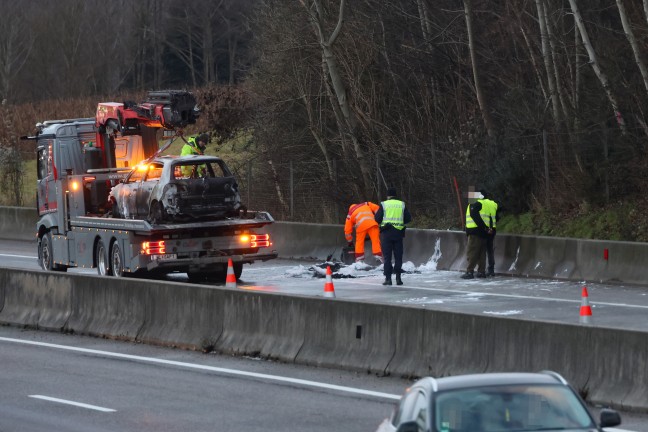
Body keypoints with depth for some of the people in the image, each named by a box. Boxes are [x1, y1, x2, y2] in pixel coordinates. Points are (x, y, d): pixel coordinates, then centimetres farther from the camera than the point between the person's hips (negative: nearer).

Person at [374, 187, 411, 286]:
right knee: (398, 256, 8)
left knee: (387, 256, 3)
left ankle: (388, 278, -2)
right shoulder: (402, 205, 5)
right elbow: (408, 218, 5)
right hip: (398, 232, 2)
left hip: (386, 233, -2)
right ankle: (398, 277, 1)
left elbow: (377, 219, -4)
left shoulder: (384, 205, -1)